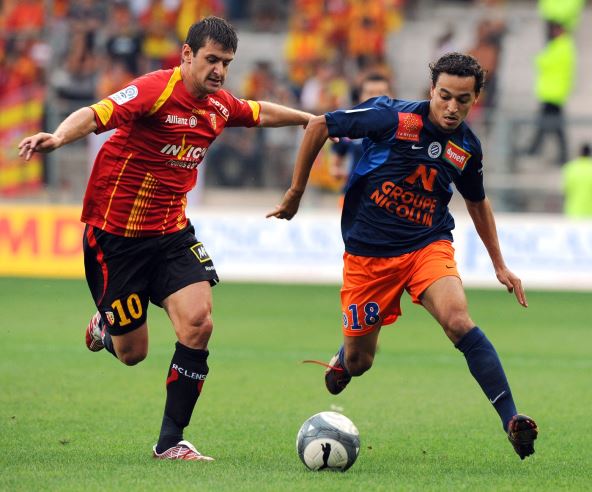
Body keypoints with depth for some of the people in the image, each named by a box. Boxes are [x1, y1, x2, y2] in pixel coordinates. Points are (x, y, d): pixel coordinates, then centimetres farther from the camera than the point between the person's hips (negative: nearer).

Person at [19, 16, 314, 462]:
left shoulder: (220, 105, 3)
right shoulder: (156, 90, -21)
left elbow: (261, 112, 26)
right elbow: (94, 116, -35)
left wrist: (311, 119, 38)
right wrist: (58, 137, -55)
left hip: (171, 232, 6)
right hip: (115, 235, -6)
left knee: (198, 321, -15)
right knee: (132, 352, 2)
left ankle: (171, 442, -4)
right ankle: (105, 327, 42)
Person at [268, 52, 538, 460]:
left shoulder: (467, 147, -1)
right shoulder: (394, 117, -16)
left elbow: (477, 202, 20)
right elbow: (320, 126, -7)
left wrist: (499, 264, 20)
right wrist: (296, 193, -2)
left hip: (428, 246, 2)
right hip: (368, 253, -1)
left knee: (458, 320, -27)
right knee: (358, 362, 6)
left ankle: (511, 421, -29)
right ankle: (339, 364, 47)